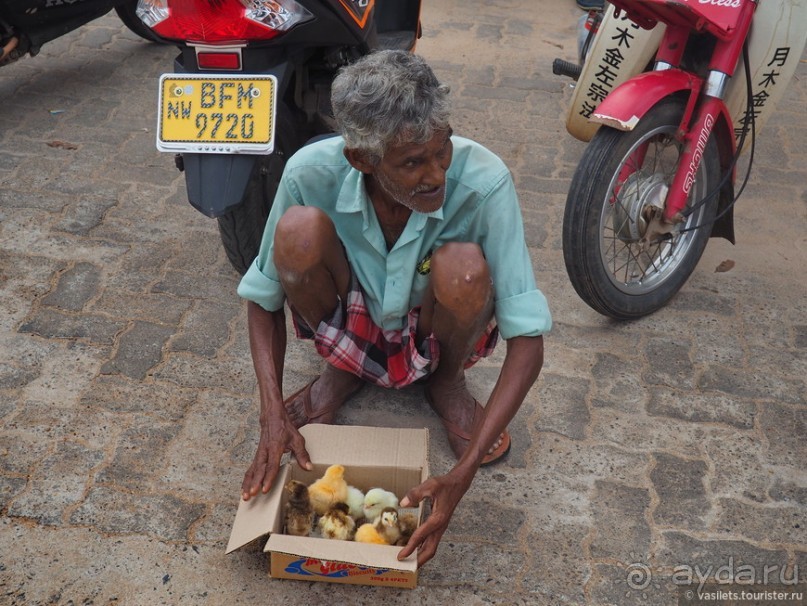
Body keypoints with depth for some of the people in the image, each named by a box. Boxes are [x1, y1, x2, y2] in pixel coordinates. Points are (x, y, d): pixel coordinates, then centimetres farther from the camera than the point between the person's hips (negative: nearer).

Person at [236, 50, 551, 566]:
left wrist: (464, 474, -38)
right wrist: (273, 413, -25)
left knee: (464, 269, -35)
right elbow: (264, 297, -12)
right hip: (351, 325, 1)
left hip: (433, 330, 0)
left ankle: (447, 383, 1)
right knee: (299, 231, -30)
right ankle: (340, 374, 1)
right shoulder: (311, 172, -27)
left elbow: (528, 337, -31)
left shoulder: (483, 180, -32)